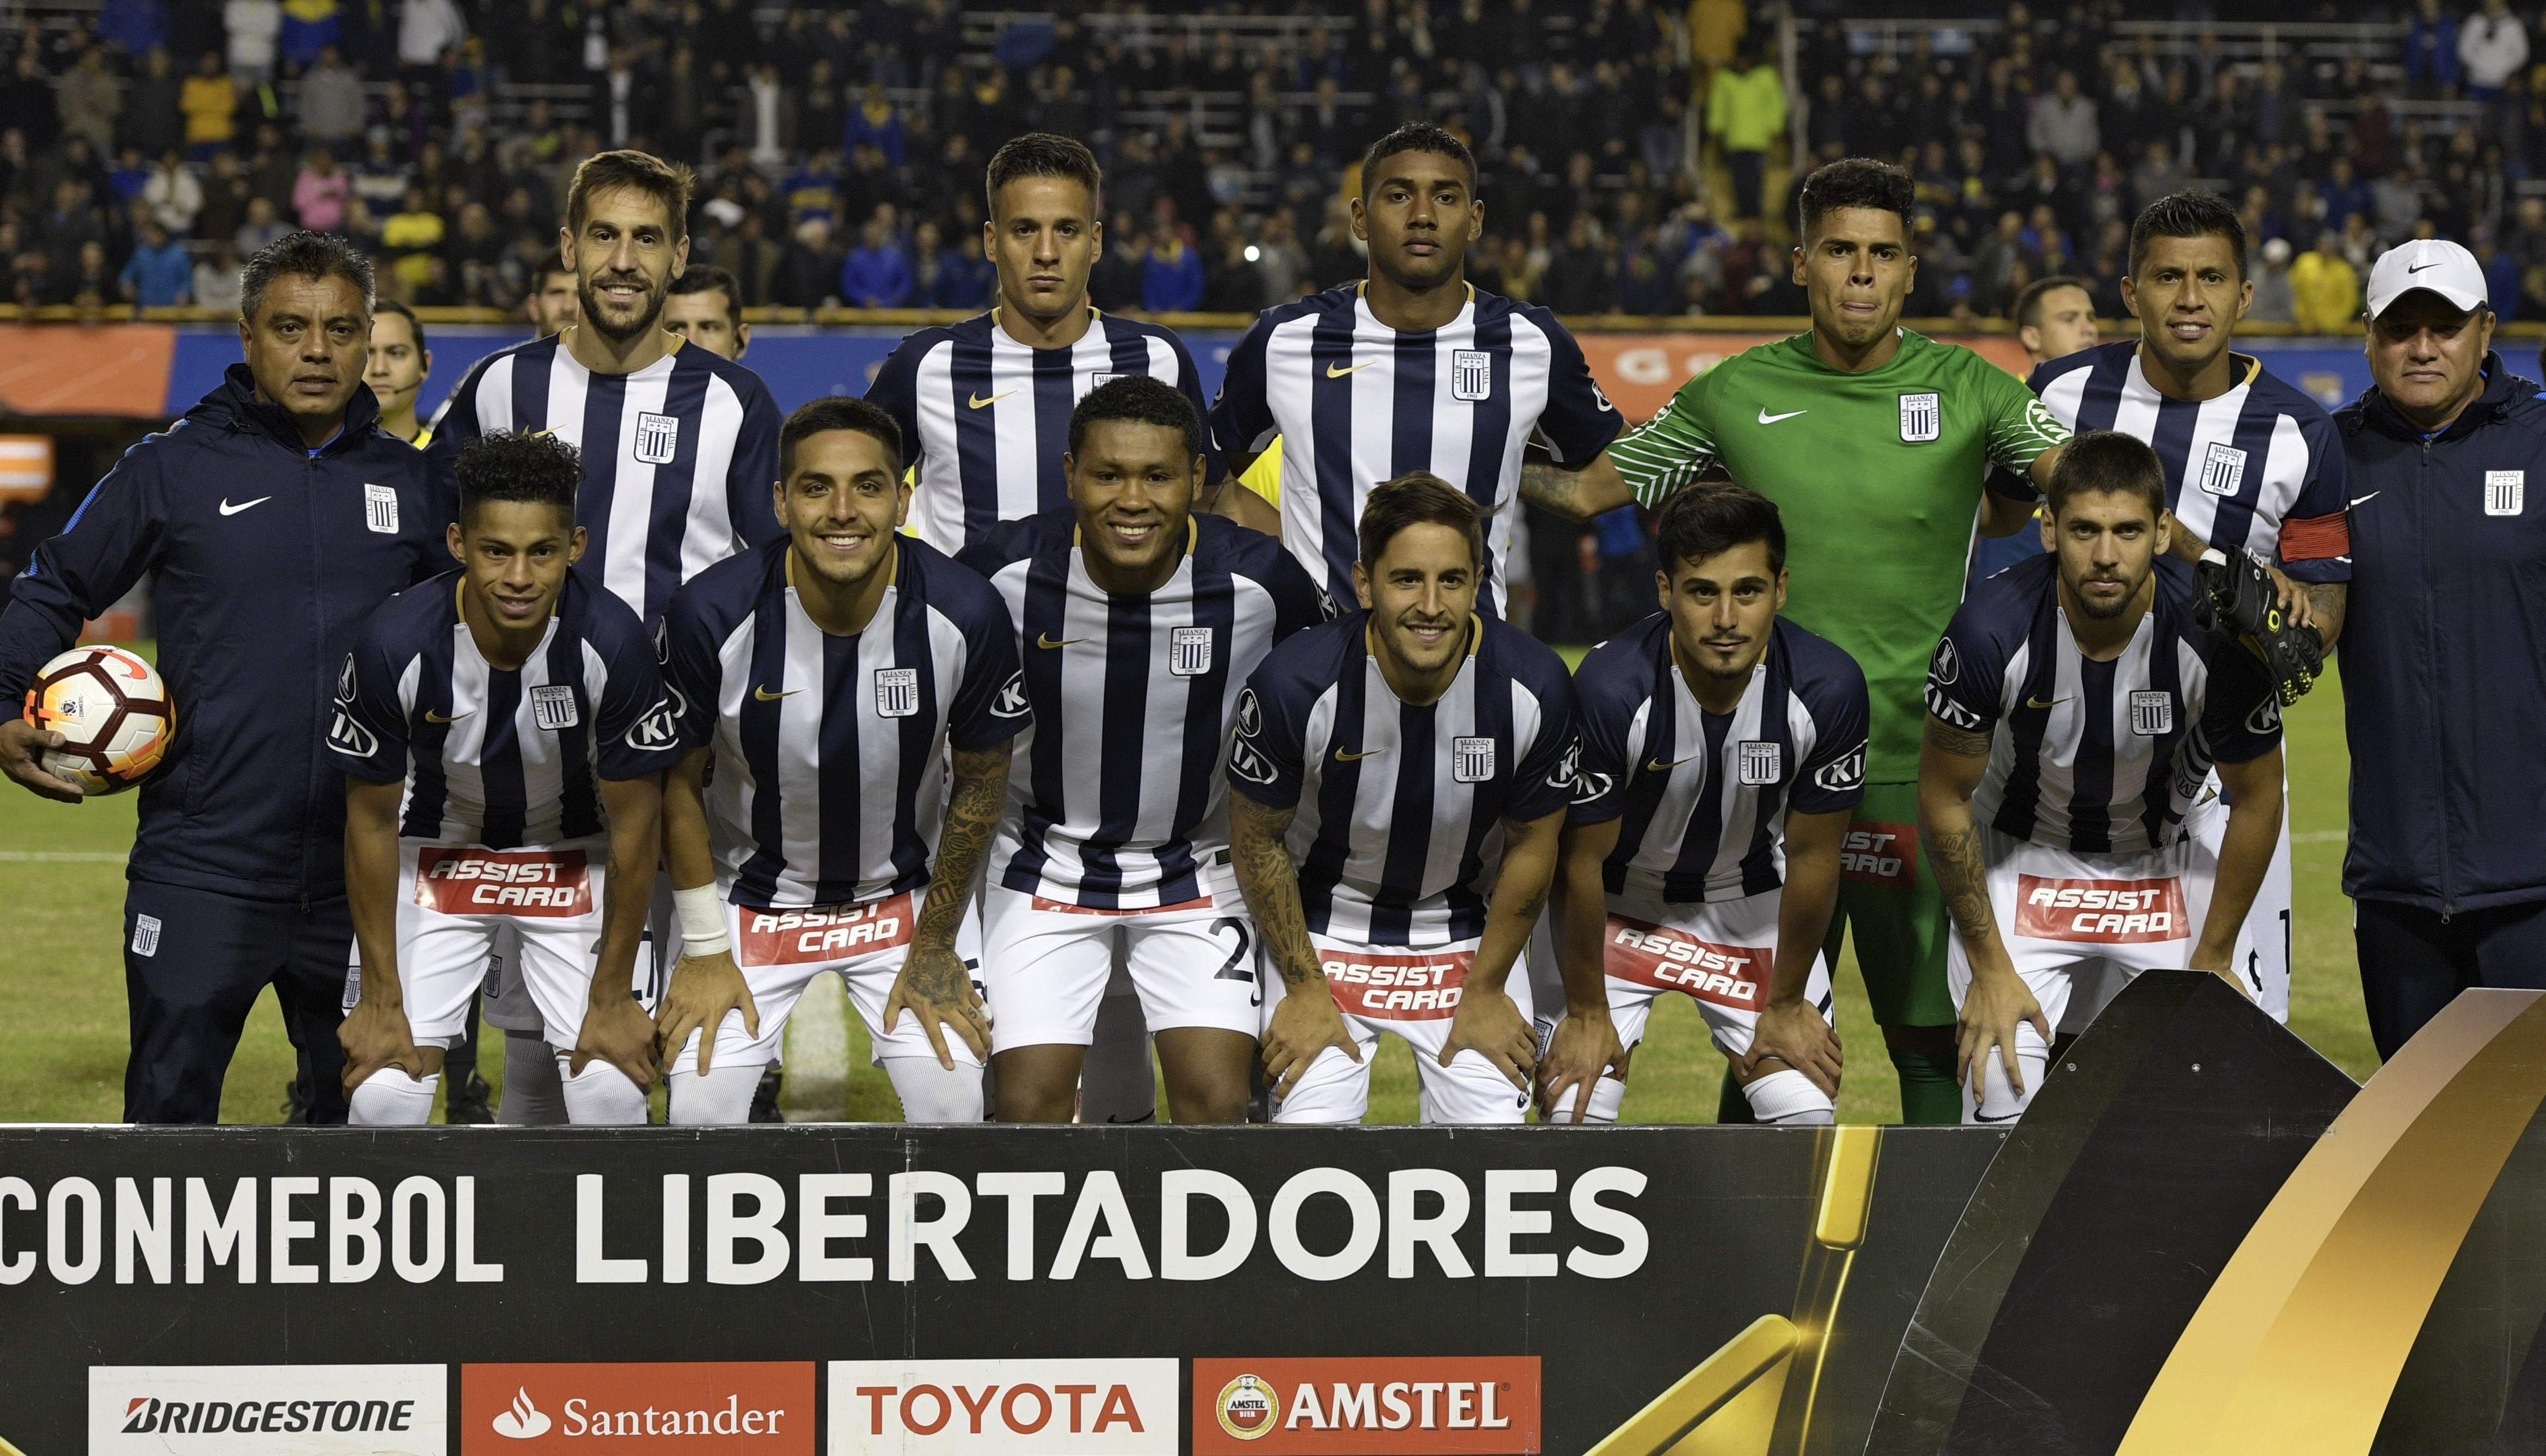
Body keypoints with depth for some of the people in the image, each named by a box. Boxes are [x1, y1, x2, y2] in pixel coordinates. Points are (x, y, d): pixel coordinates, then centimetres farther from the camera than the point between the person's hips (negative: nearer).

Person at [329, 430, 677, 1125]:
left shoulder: (613, 642, -26)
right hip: (437, 855, 0)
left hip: (575, 861, 0)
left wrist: (613, 996, -10)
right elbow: (372, 817, -12)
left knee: (611, 1087, -13)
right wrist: (382, 998, -9)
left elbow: (633, 823, -14)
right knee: (385, 1089, -13)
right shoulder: (396, 643, -26)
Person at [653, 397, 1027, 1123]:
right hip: (753, 894, -1)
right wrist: (706, 949, -5)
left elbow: (980, 782, -4)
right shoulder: (710, 613, -22)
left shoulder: (966, 614, -20)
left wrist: (936, 944, 0)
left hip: (908, 892, 1)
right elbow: (680, 782, -7)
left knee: (950, 1104, -11)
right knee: (700, 1108, -10)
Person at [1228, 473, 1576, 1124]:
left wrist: (1485, 991, 0)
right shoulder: (1295, 682, -24)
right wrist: (1305, 989, -6)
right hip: (1327, 922, -1)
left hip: (1469, 932, 1)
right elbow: (1257, 838, -8)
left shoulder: (1535, 686, -20)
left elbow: (1531, 846, -4)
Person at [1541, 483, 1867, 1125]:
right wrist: (1586, 1011, -8)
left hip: (1752, 904, 2)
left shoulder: (1829, 688, -24)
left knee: (1809, 1118, -7)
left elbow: (1812, 856, -10)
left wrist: (1787, 1003, -1)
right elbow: (1581, 861, -17)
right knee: (1575, 1112, -12)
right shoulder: (1610, 688, -31)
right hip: (1619, 905, -2)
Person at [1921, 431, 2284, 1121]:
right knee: (2002, 1100, -12)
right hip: (2022, 856, -1)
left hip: (2171, 861, 1)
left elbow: (2256, 801, -8)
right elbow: (1945, 798, -12)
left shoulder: (2218, 638, -25)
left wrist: (2212, 963, -3)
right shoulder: (1990, 632, -27)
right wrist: (1989, 967, -10)